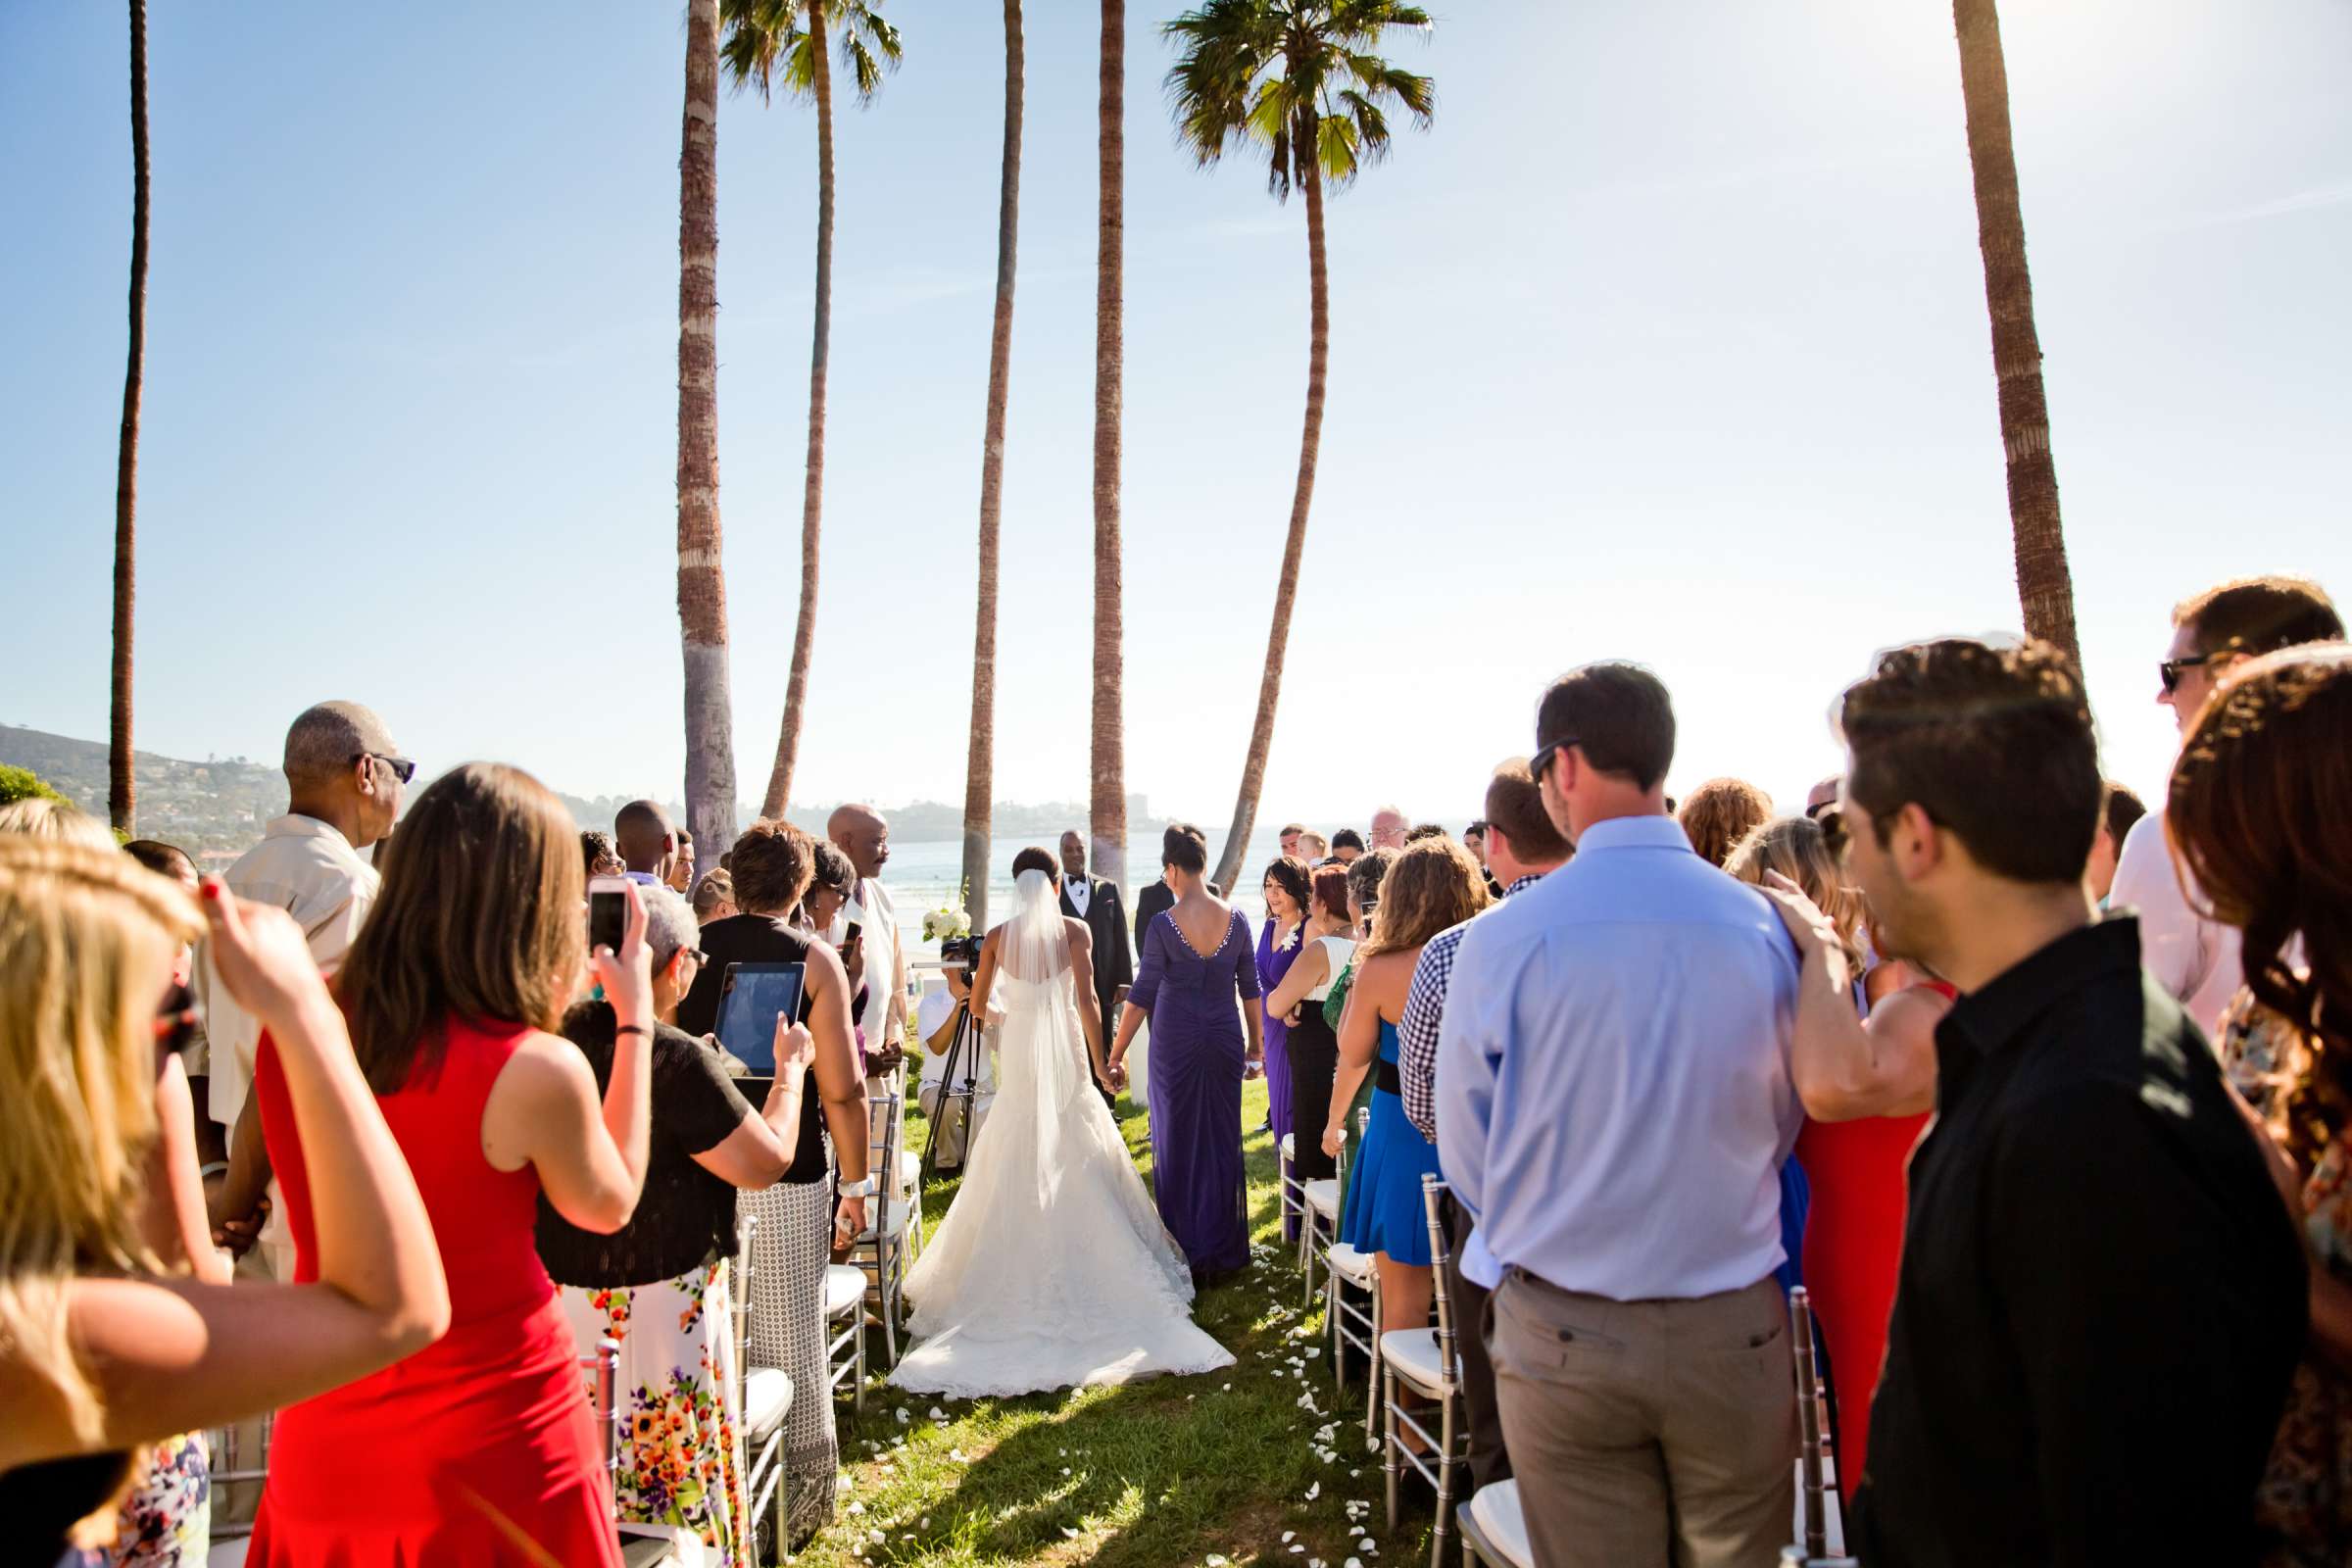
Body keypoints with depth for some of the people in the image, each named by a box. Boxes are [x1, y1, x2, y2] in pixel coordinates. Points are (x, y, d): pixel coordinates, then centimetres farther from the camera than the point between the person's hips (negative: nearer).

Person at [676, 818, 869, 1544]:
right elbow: (842, 1089, -12)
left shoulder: (689, 949, 0)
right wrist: (856, 1183, -2)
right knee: (792, 1340, 9)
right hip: (787, 1178, -3)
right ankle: (800, 1497, 23)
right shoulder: (813, 957, -10)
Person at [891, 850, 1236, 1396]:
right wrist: (1101, 1061, -5)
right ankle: (1083, 1267, 10)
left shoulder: (998, 936, 1)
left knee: (1019, 1167, 10)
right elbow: (1085, 999, -11)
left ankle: (1020, 1271, 12)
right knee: (1076, 1164, 8)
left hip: (1019, 1055, 2)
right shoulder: (1074, 930, -5)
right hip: (1064, 1055, -1)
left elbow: (979, 1005, 8)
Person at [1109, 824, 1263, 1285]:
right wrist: (1255, 1045, 16)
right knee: (1222, 1143, 14)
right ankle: (1224, 1254, 24)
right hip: (1225, 1042, 3)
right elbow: (1250, 989, 4)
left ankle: (1188, 1256, 17)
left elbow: (1141, 996, -10)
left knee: (1179, 1145, 10)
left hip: (1176, 1045, -3)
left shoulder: (1164, 925, -13)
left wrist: (1116, 1056, -2)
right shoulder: (1236, 919, -4)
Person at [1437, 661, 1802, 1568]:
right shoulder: (1766, 926, -9)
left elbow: (1465, 1155, -4)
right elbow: (1784, 1128, 5)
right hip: (1733, 1330, 2)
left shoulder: (1502, 938, -15)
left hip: (1559, 1334, -1)